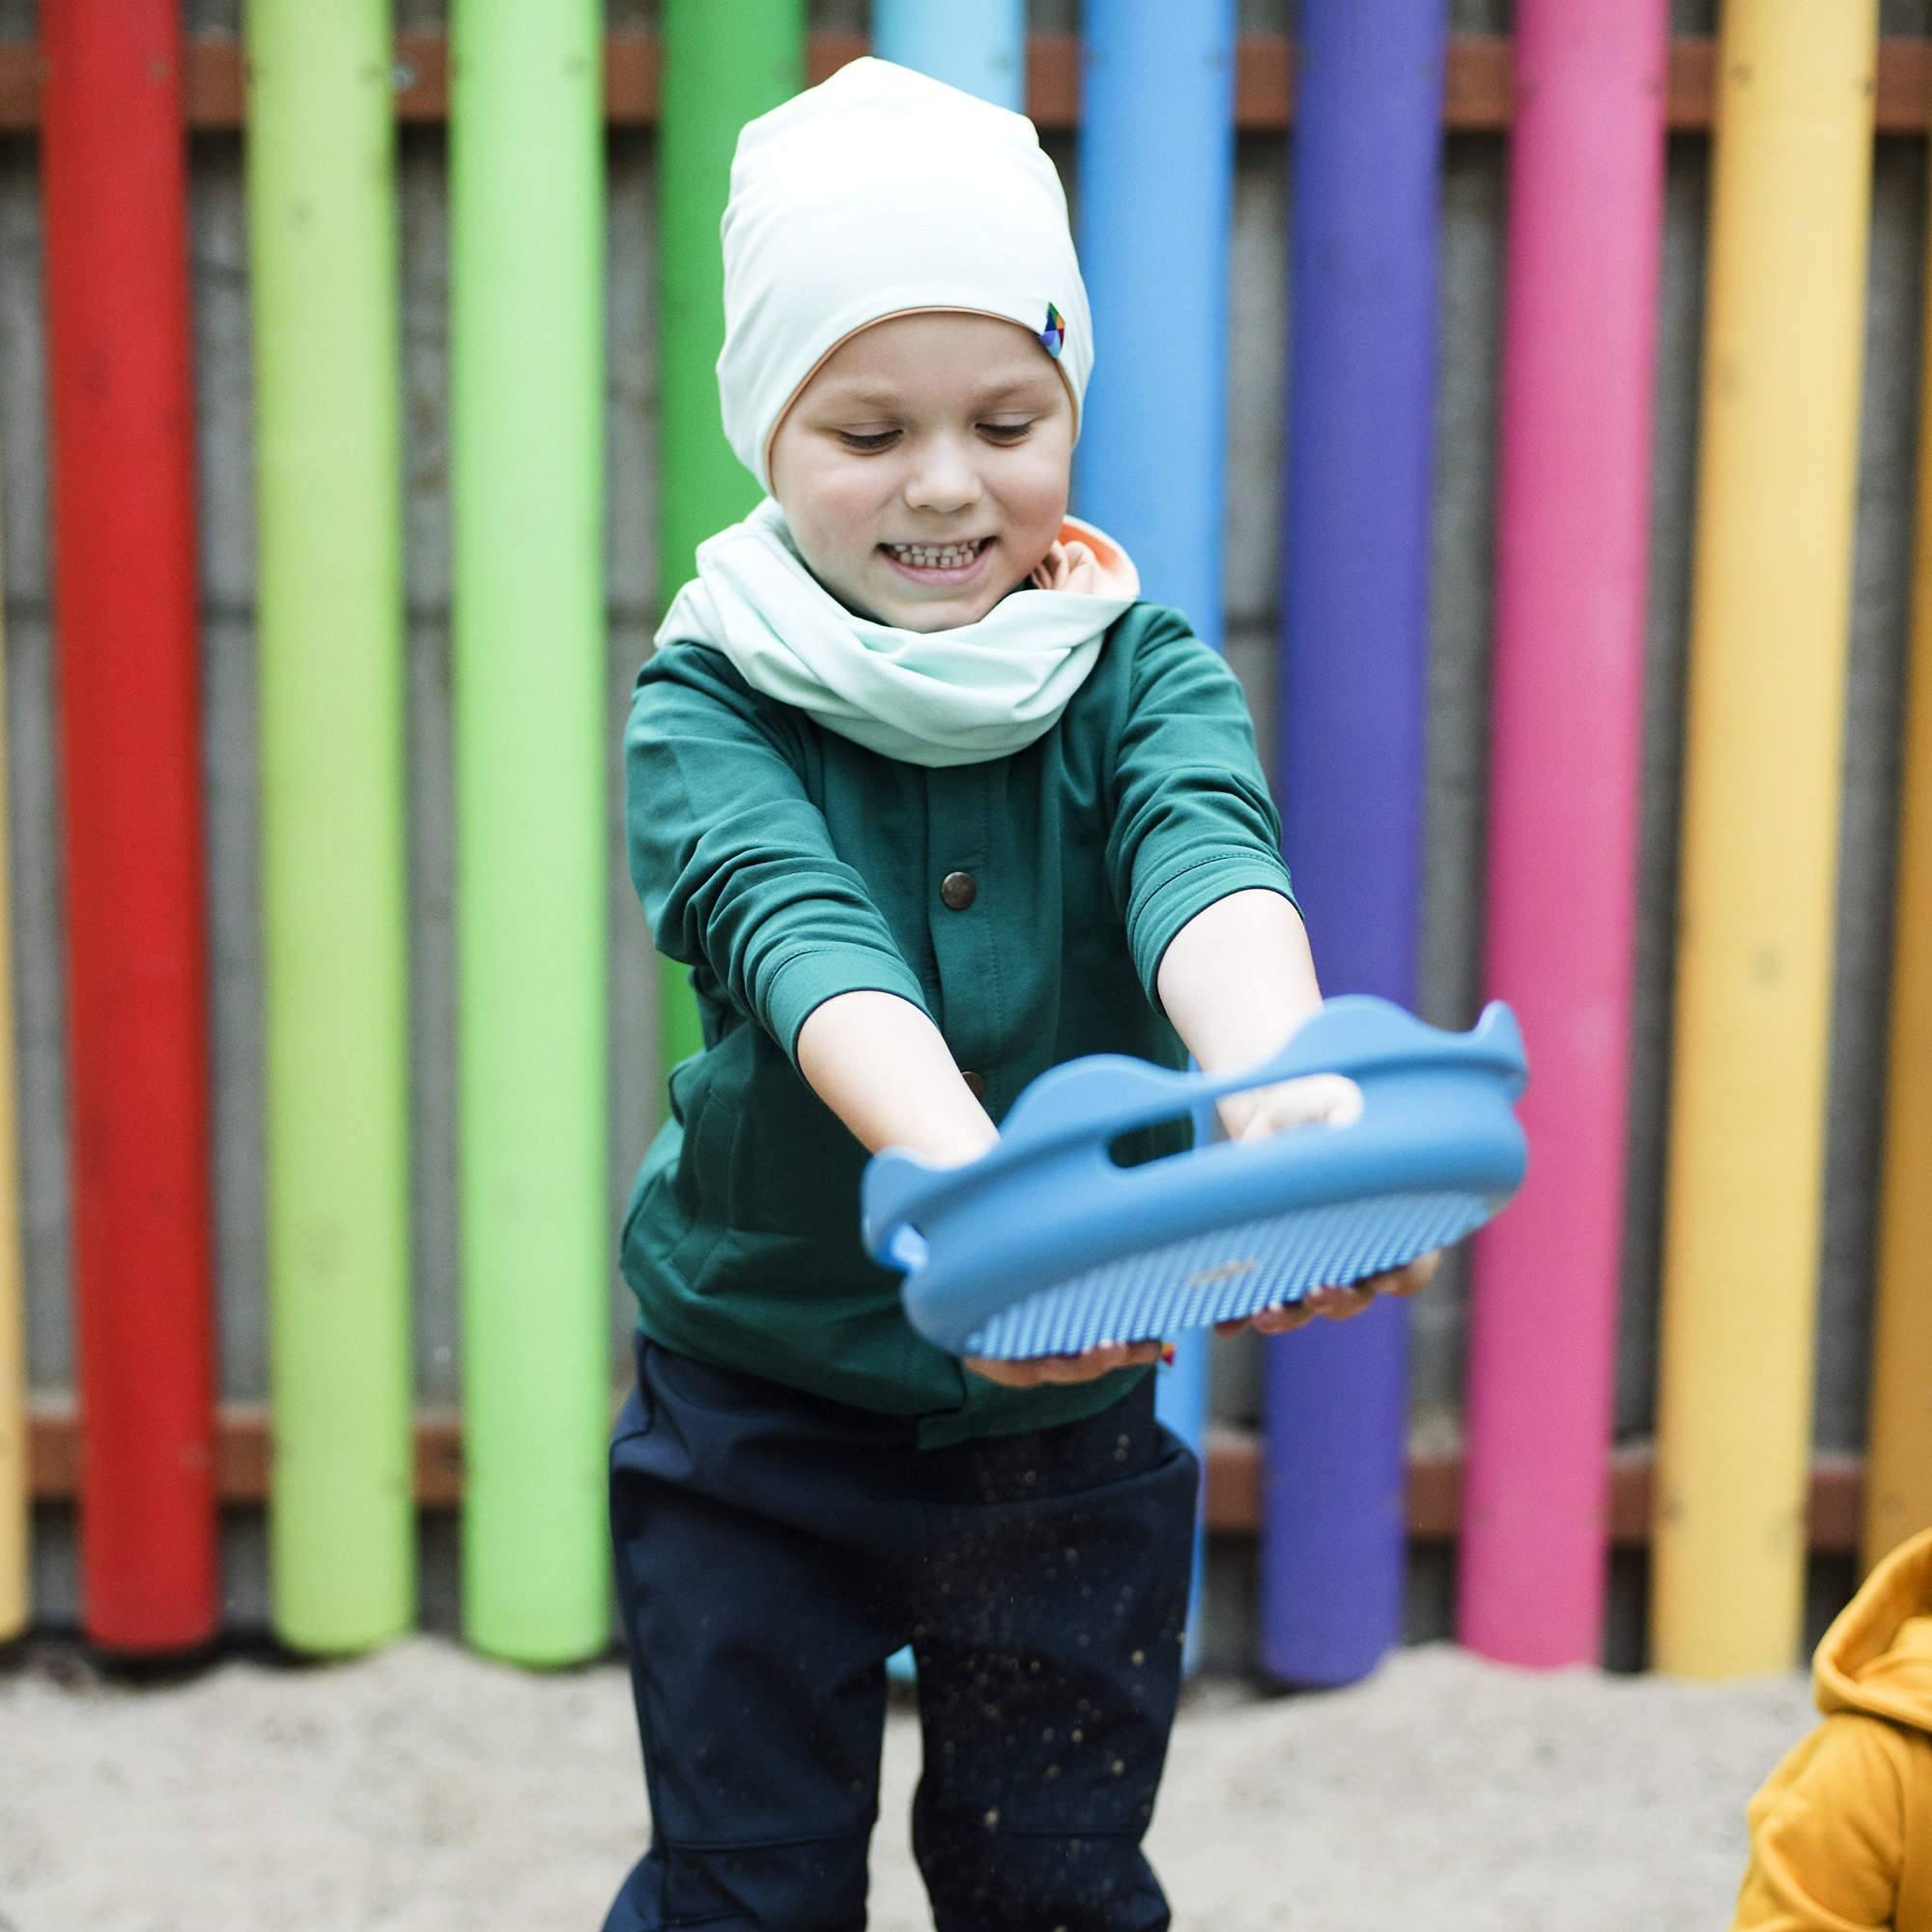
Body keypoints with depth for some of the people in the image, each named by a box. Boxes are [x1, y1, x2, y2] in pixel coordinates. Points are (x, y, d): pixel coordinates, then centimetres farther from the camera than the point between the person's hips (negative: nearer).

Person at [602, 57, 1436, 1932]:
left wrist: (1279, 1081, -54)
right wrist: (963, 1175, -54)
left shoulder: (1141, 675, -8)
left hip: (1072, 1417, 1)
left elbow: (1207, 870, -30)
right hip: (760, 1406, -1)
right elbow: (802, 936, -32)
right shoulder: (709, 705, -13)